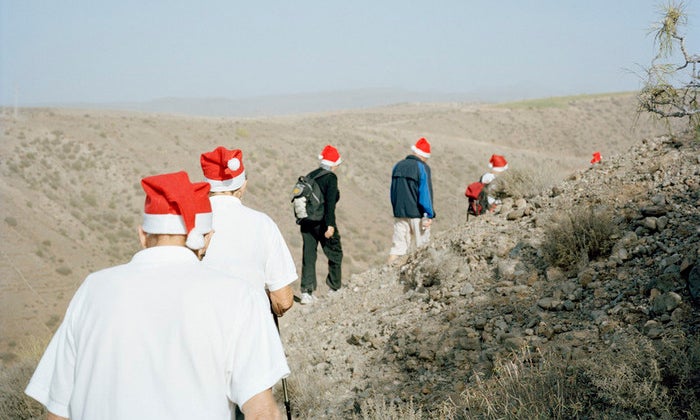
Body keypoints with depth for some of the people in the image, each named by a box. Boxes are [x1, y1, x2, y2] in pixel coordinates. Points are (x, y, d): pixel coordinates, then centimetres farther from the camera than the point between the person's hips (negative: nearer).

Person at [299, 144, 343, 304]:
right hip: (322, 223, -6)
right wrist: (330, 225, -19)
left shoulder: (309, 176, 11)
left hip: (306, 223, 6)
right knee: (335, 255, 10)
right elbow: (330, 202, -18)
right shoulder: (330, 178, -9)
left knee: (308, 257, 6)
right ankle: (335, 288, 15)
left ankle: (306, 292, 0)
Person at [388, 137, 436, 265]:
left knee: (398, 245, 6)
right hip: (417, 213, -5)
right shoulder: (423, 168, -9)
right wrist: (429, 215, -11)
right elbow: (425, 192, -13)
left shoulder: (398, 166, 10)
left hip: (399, 213, 5)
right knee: (423, 246, 6)